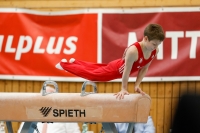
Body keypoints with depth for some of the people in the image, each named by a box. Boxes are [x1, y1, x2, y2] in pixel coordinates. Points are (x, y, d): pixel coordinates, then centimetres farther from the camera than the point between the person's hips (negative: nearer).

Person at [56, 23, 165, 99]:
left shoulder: (155, 51, -21)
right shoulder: (133, 51, -44)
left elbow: (144, 69, -8)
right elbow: (126, 71, -35)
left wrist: (137, 85, -10)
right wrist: (123, 89, -27)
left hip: (121, 67, 7)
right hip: (114, 69, -7)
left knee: (96, 69, 31)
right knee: (90, 73, 16)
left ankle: (75, 62, 57)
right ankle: (64, 64, 39)